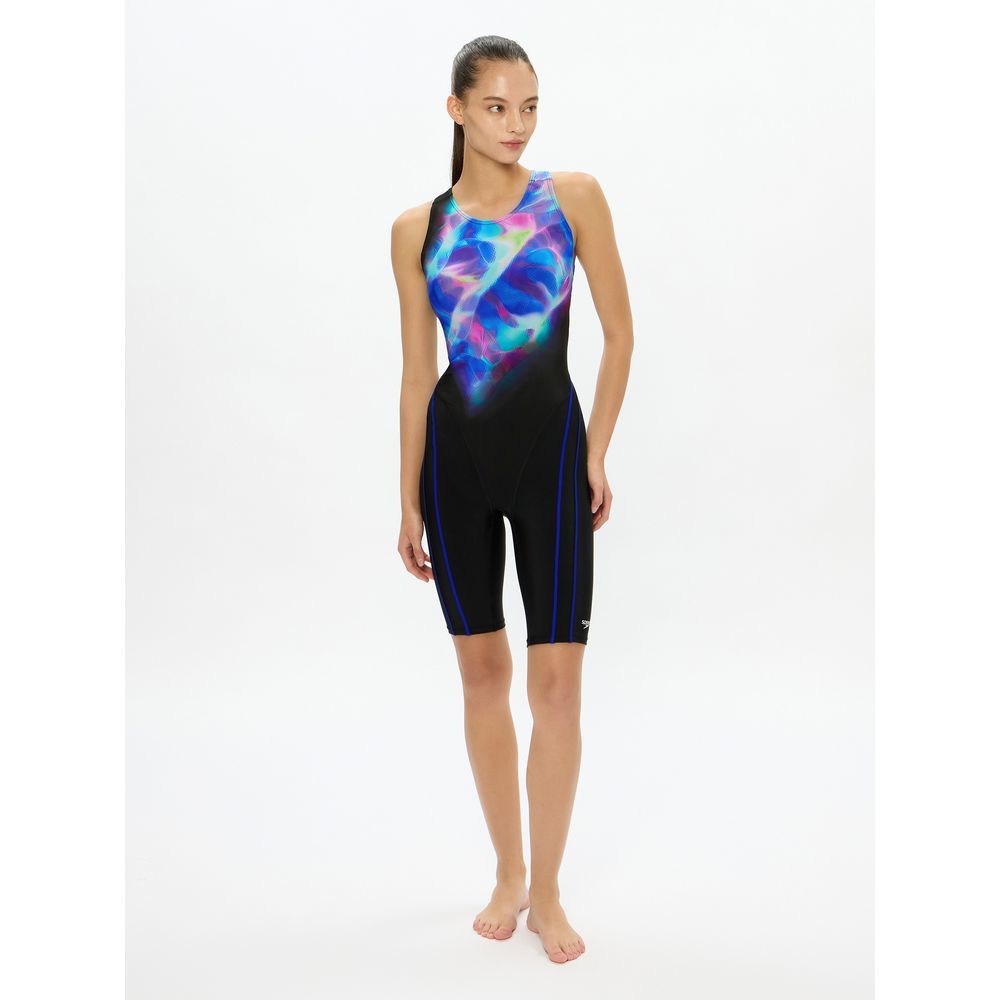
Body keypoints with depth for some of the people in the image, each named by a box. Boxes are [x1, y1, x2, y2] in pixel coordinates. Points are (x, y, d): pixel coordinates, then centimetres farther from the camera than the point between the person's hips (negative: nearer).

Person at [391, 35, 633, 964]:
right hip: (455, 456, 2)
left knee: (556, 678, -3)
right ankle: (507, 873, 28)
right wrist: (408, 500, 5)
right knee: (482, 669, 9)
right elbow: (416, 372, 7)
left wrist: (596, 454, -1)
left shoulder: (573, 196, 2)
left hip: (549, 447, -2)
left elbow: (619, 335, 4)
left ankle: (547, 891, 16)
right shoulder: (418, 227, 6)